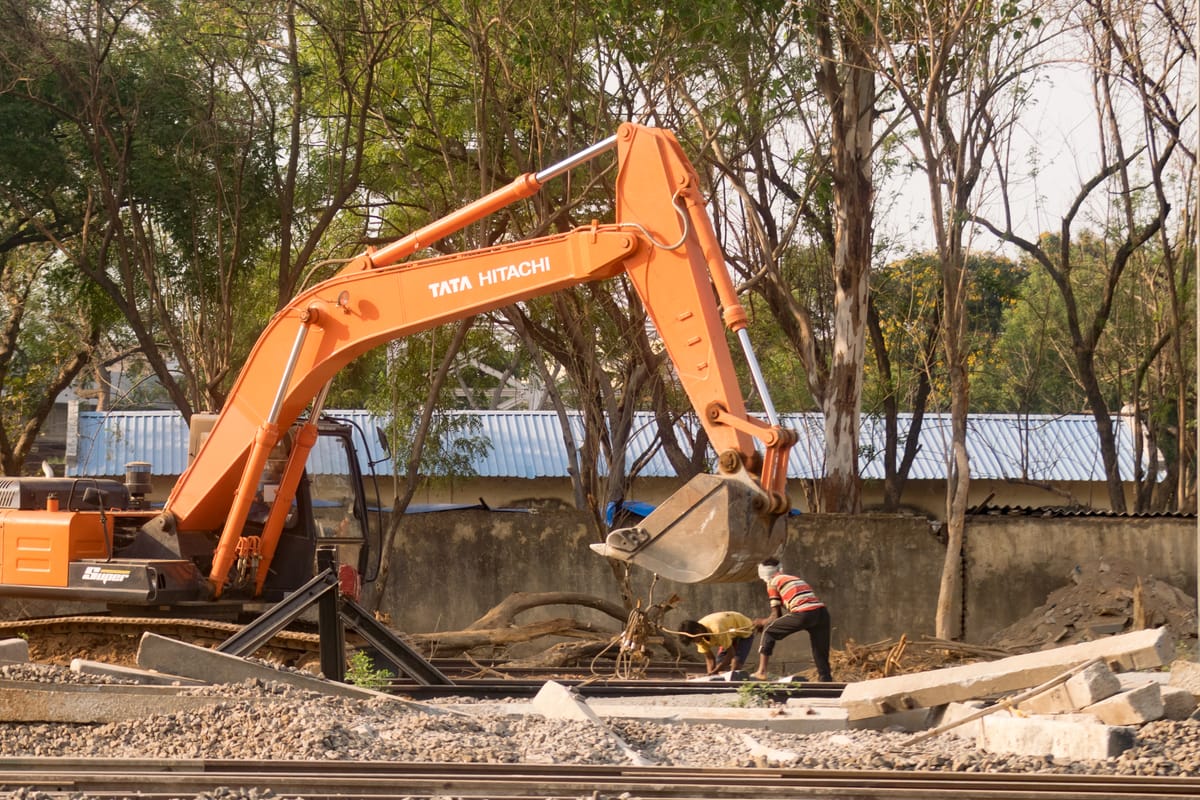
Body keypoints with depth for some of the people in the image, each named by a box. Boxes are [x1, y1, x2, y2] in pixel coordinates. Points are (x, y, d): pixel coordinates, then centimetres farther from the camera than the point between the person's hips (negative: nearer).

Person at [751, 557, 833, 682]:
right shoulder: (794, 578, 35)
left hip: (802, 614, -6)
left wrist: (762, 622, 30)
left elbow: (775, 617, 12)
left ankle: (761, 672, 9)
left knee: (769, 632, 14)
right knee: (821, 656, 13)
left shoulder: (773, 583, 14)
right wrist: (767, 621, 44)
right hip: (822, 612, 6)